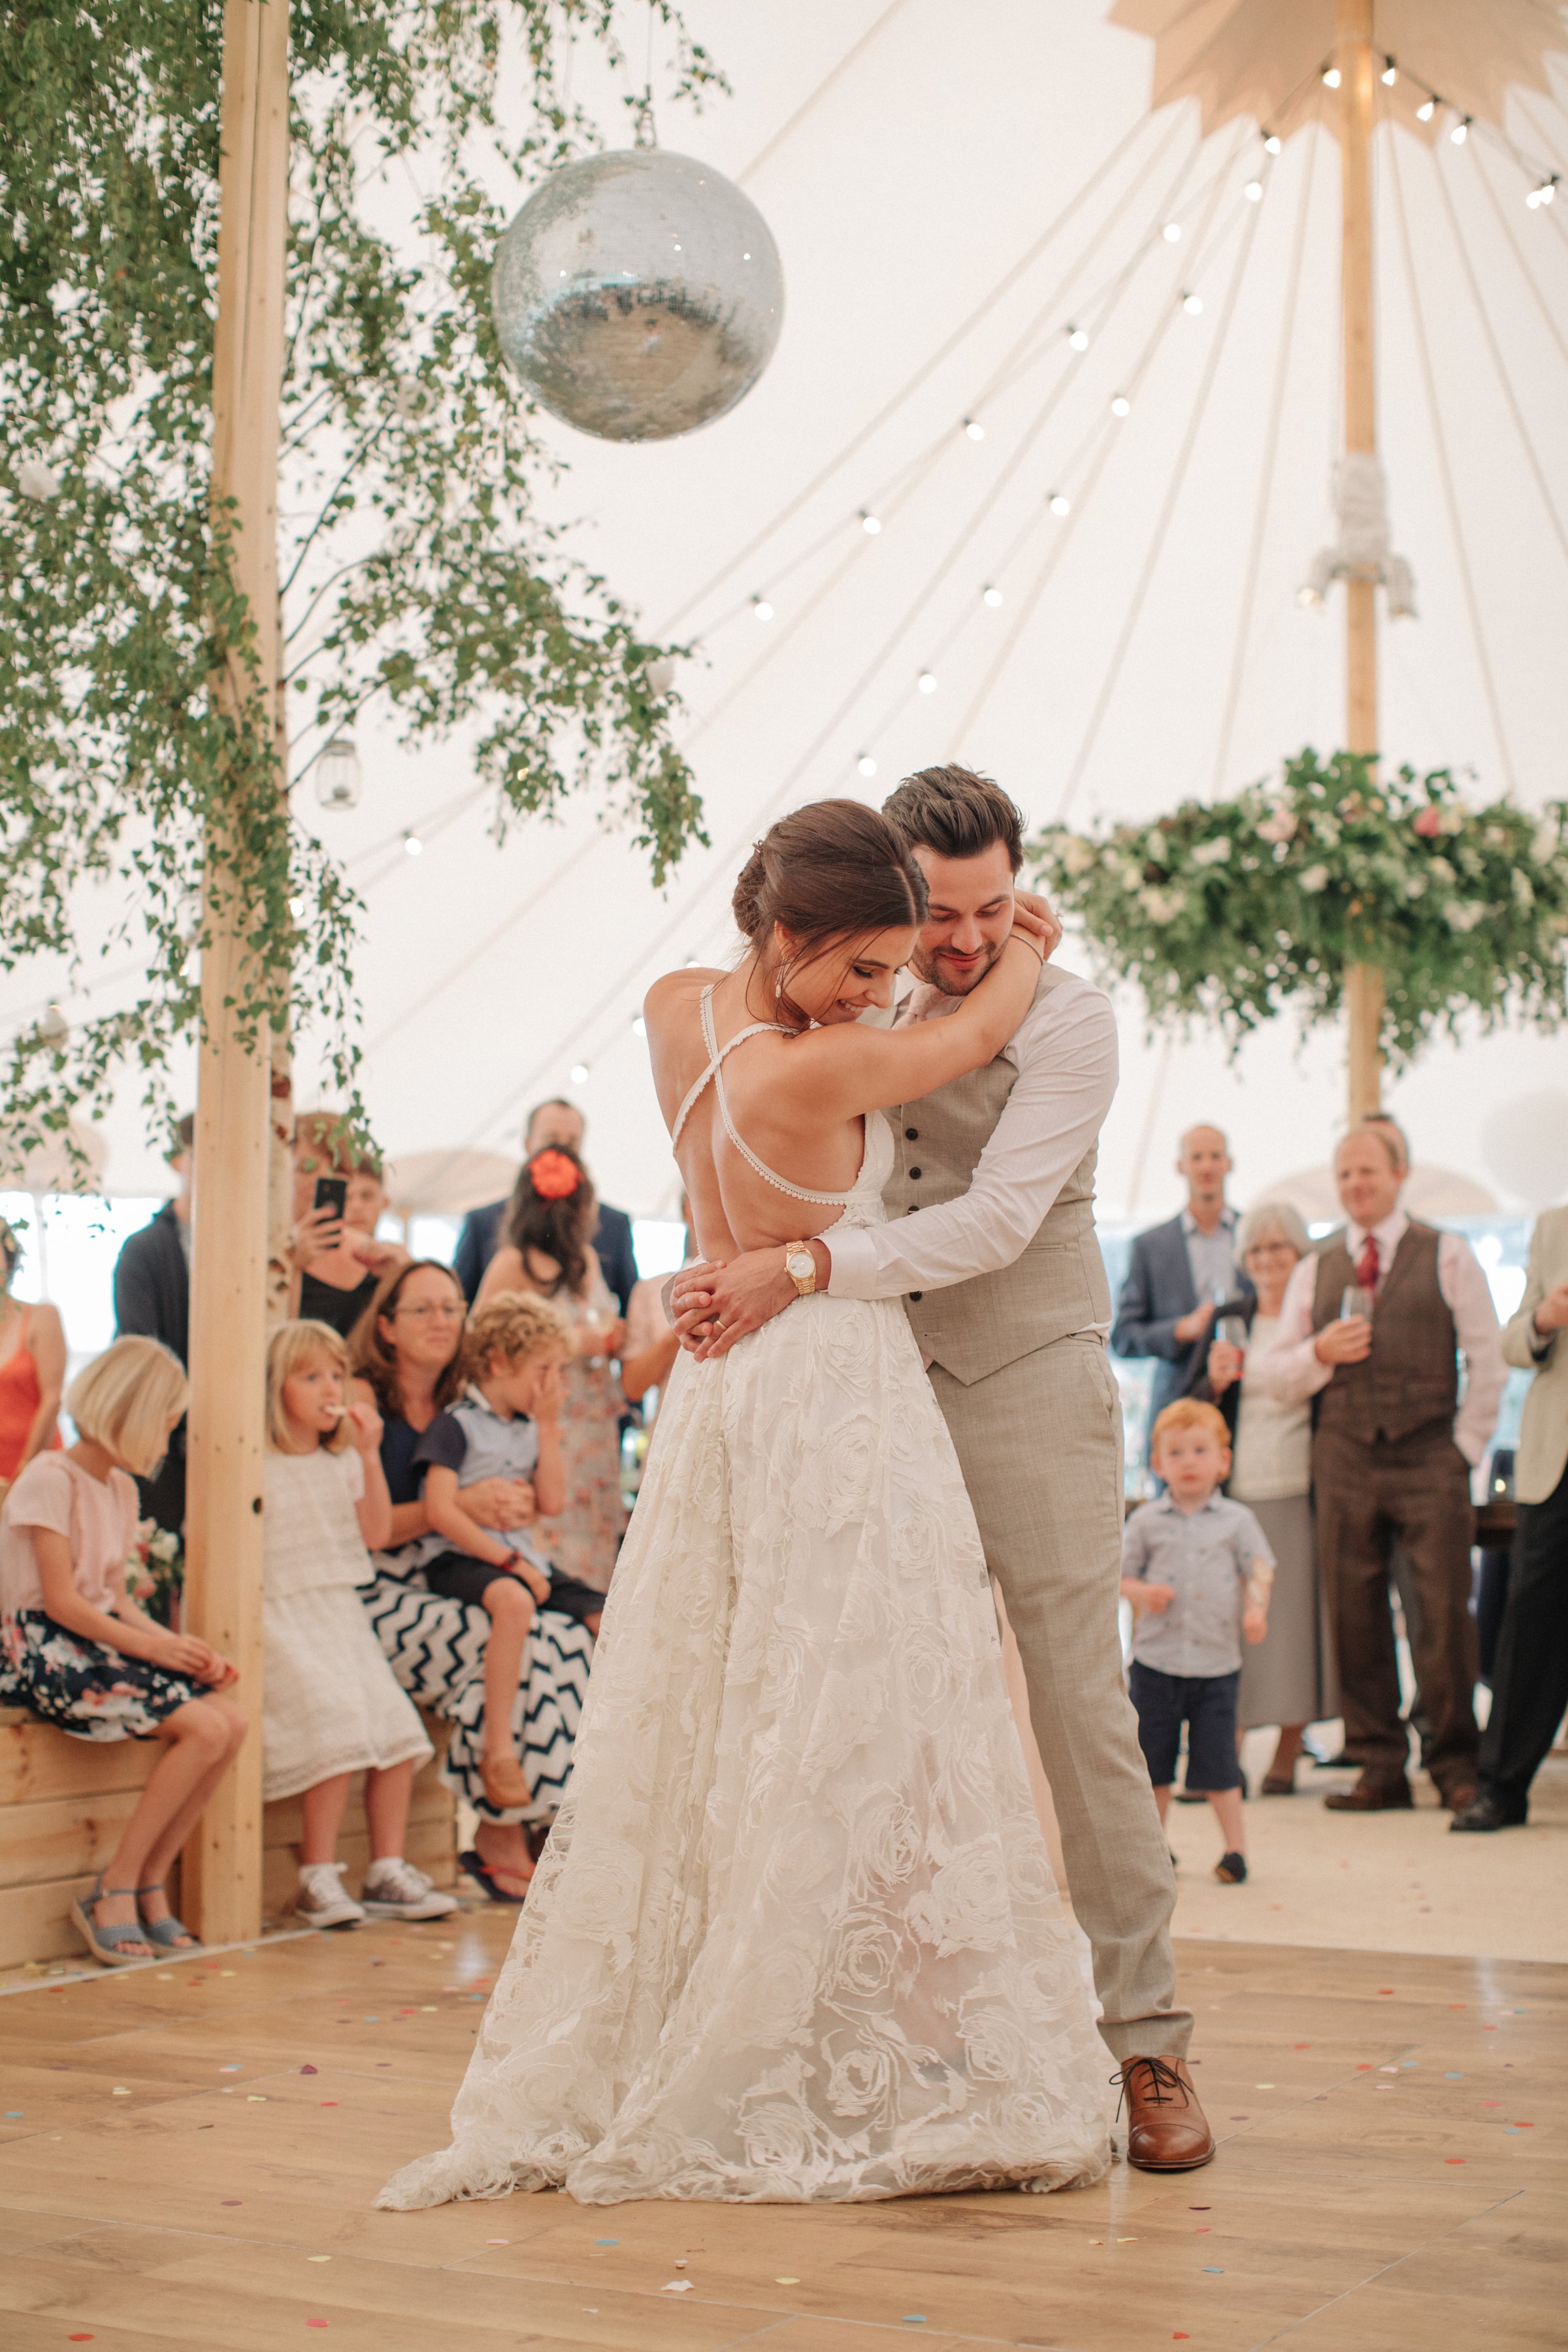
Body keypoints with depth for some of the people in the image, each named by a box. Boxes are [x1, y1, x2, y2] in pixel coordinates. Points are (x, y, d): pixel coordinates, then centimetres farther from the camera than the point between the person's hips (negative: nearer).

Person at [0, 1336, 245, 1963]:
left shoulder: (121, 1487, 18)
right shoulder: (51, 1477, -10)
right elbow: (62, 1602, -15)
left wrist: (177, 1643, -1)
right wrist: (153, 1646, -15)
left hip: (102, 1638, 9)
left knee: (232, 1722, -13)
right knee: (204, 1729, -24)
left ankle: (149, 1887, -7)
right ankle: (114, 1893, -15)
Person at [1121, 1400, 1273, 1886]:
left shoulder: (1236, 1520, 3)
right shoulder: (1146, 1521, 4)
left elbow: (1258, 1570, 2)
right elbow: (1121, 1575, 6)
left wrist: (1255, 1609, -16)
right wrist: (1143, 1593, -14)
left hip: (1217, 1663, -1)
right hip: (1156, 1660, 1)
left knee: (1216, 1762, -1)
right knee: (1153, 1757, 8)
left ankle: (1235, 1847, 10)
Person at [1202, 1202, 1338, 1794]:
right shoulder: (1230, 1325, 14)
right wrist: (1215, 1381, -7)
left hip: (1301, 1490, -2)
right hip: (1237, 1491, 2)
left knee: (1297, 1614, -4)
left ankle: (1287, 1755, 5)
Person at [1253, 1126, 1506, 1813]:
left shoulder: (1447, 1255, 8)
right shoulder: (1314, 1272, 15)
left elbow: (1488, 1358, 6)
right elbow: (1275, 1379, 12)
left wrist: (1466, 1445, -1)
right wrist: (1320, 1352, -8)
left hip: (1429, 1458, -2)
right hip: (1345, 1463, 2)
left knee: (1444, 1613, -6)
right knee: (1356, 1619, 0)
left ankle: (1455, 1764, 4)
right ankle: (1380, 1767, 7)